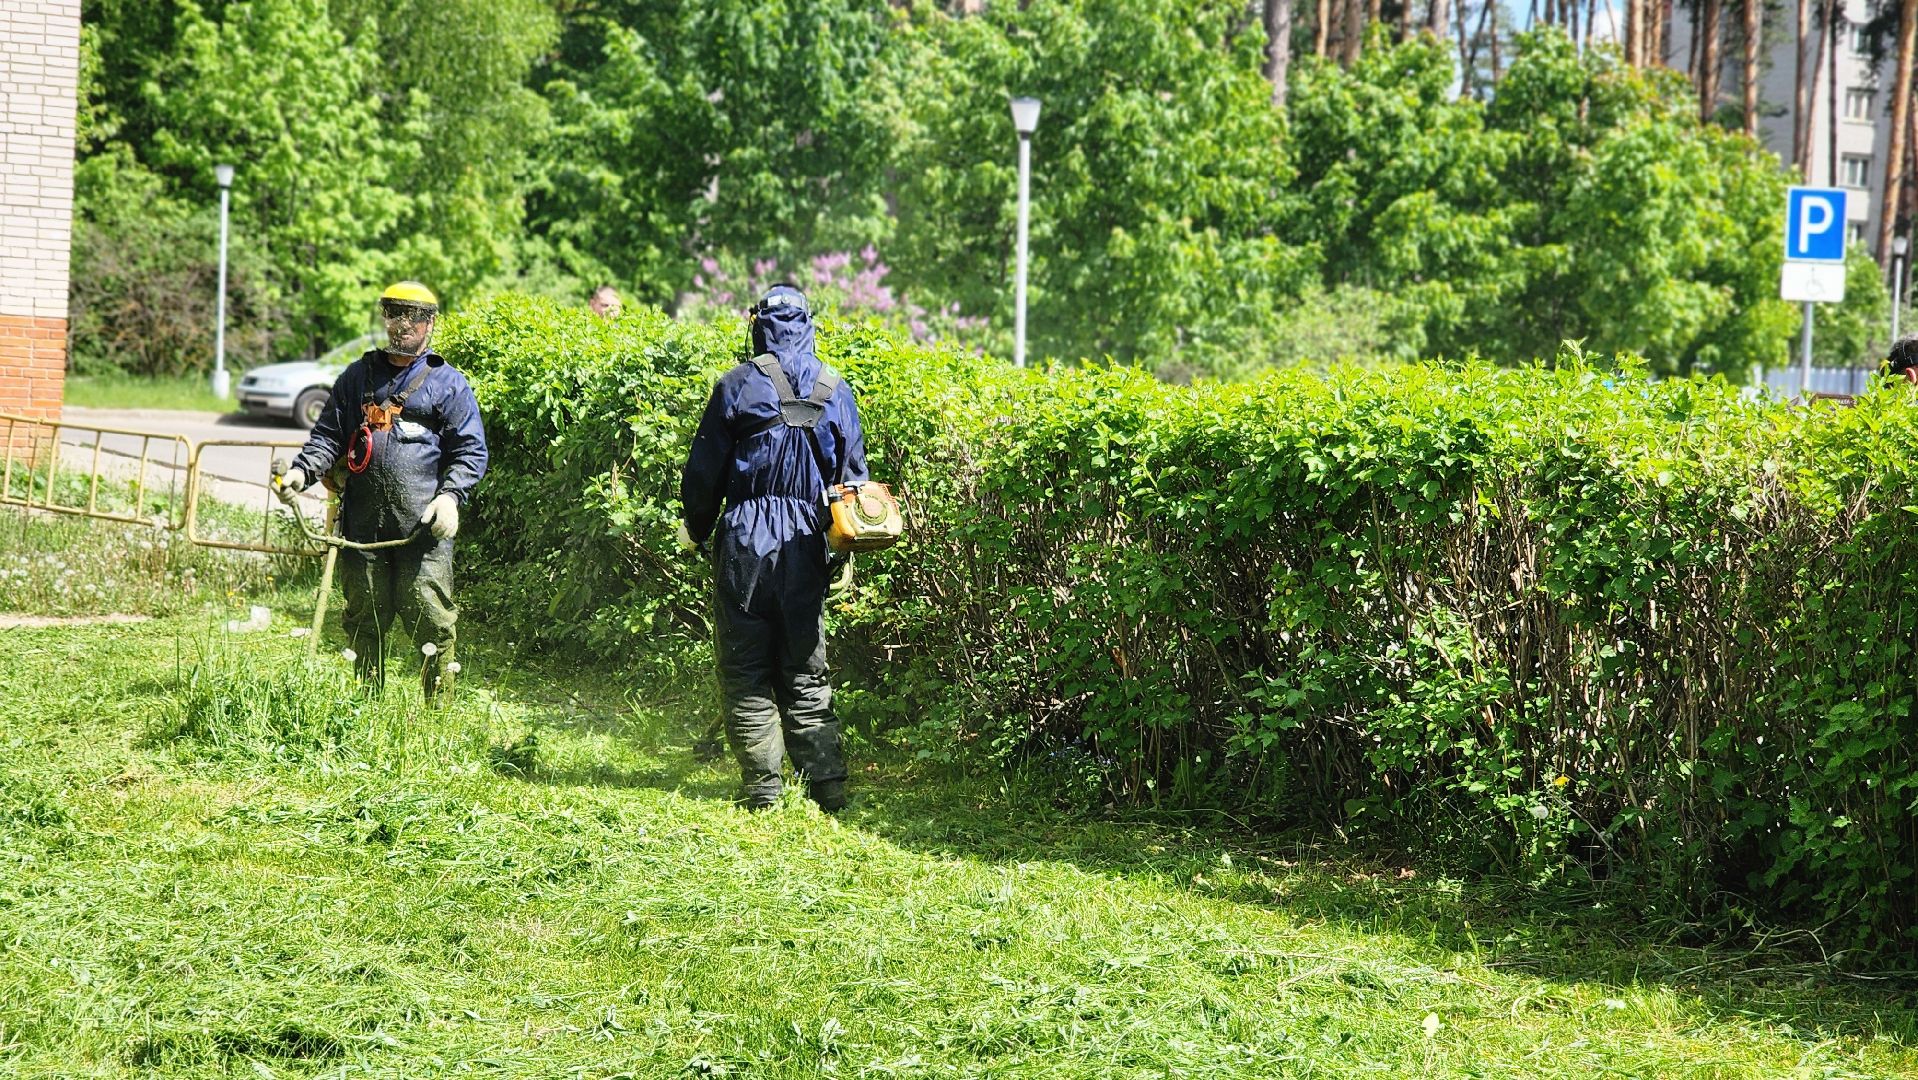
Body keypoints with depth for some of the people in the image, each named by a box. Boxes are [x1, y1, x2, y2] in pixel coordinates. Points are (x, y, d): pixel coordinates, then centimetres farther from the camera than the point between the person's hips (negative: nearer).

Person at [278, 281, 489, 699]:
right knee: (364, 620, 7)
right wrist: (302, 470, -2)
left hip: (423, 526, -3)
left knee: (429, 617, -8)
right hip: (362, 523, 4)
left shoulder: (448, 383, 8)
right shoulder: (357, 377, 19)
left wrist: (451, 496, -11)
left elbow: (471, 451, 5)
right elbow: (328, 434, 17)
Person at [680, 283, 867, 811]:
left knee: (746, 671, 3)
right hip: (806, 545, 3)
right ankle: (827, 786, 3)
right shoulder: (837, 391, 6)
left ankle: (762, 789, 0)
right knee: (807, 674, 10)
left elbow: (704, 470, -2)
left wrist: (694, 530, 14)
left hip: (745, 540, -3)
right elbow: (855, 477, 10)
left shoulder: (738, 386, -4)